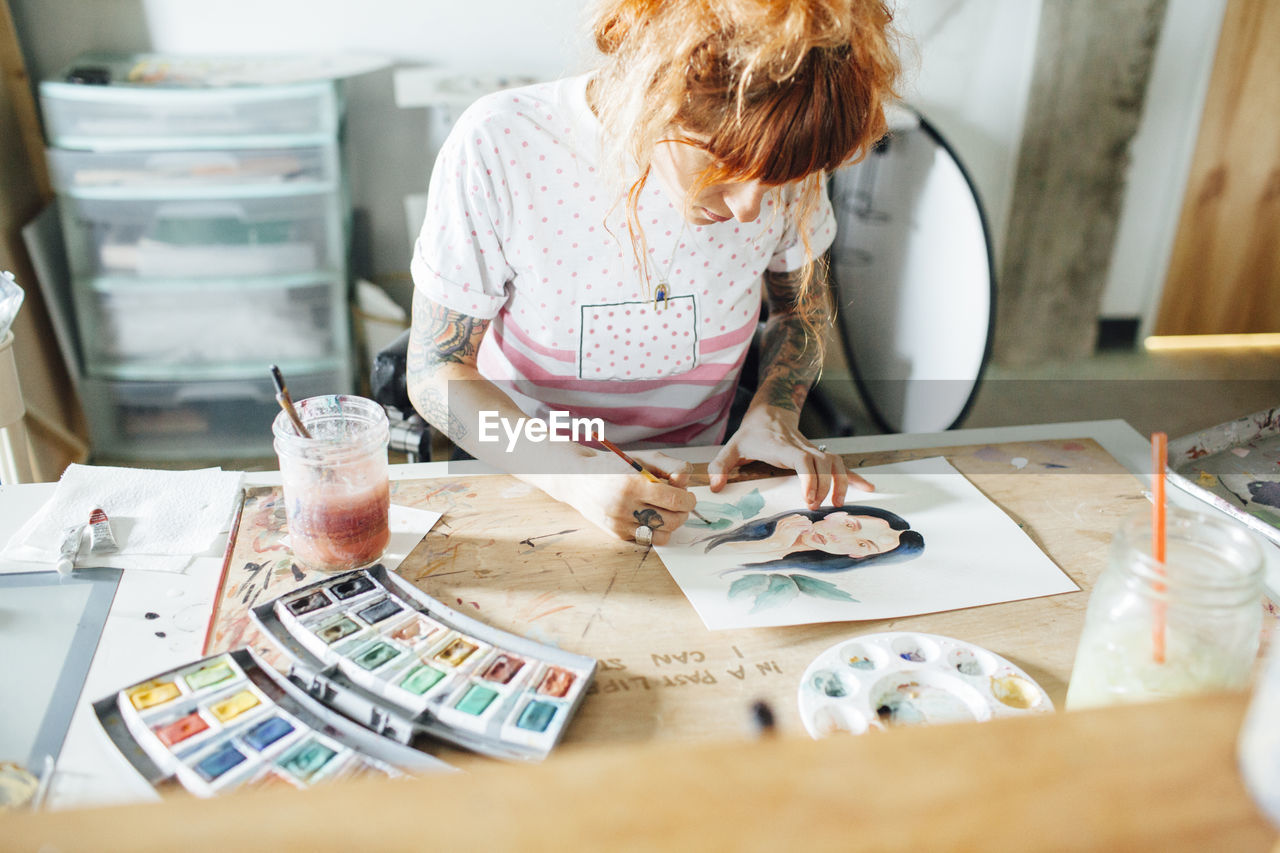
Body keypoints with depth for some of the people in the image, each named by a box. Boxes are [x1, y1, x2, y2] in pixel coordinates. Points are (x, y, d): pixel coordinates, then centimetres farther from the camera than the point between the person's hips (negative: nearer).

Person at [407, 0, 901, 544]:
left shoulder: (781, 151, -13)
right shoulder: (500, 147, -22)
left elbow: (802, 303, 7)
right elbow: (436, 372, -16)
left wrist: (772, 416, -11)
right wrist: (573, 476, -30)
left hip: (691, 486, 1)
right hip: (528, 476, -1)